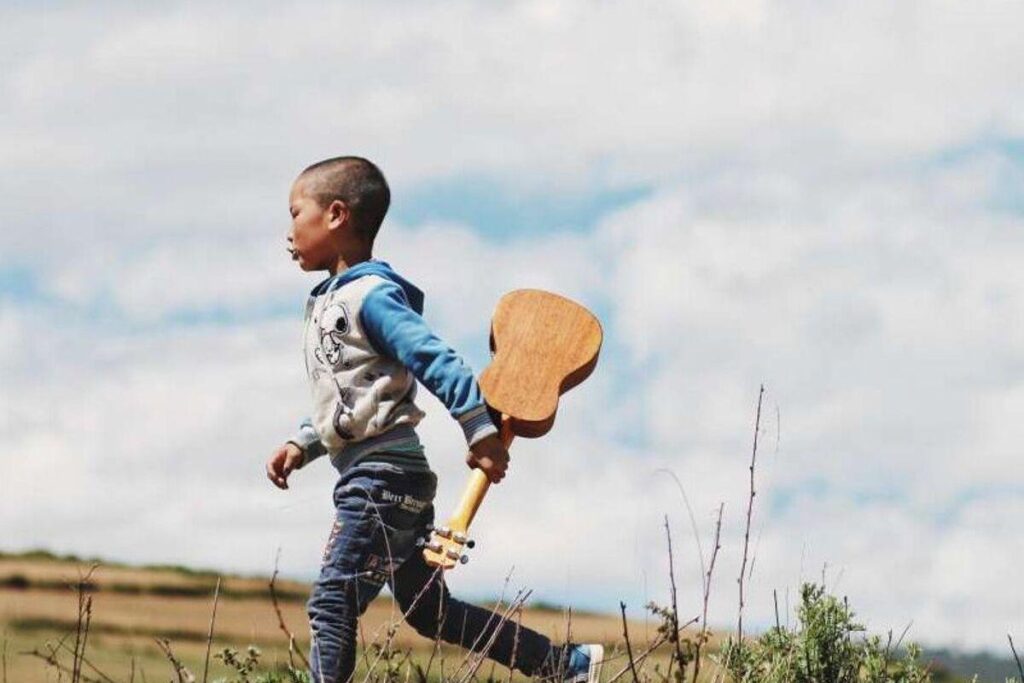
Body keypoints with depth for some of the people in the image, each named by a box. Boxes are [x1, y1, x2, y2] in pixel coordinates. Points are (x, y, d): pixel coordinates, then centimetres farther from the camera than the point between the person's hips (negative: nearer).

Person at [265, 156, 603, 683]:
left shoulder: (369, 297, -13)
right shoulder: (330, 302, 18)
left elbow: (437, 361, -21)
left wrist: (481, 432, -26)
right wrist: (302, 444, 15)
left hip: (382, 477, -10)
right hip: (396, 481, 10)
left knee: (332, 601, -13)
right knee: (428, 610, 13)